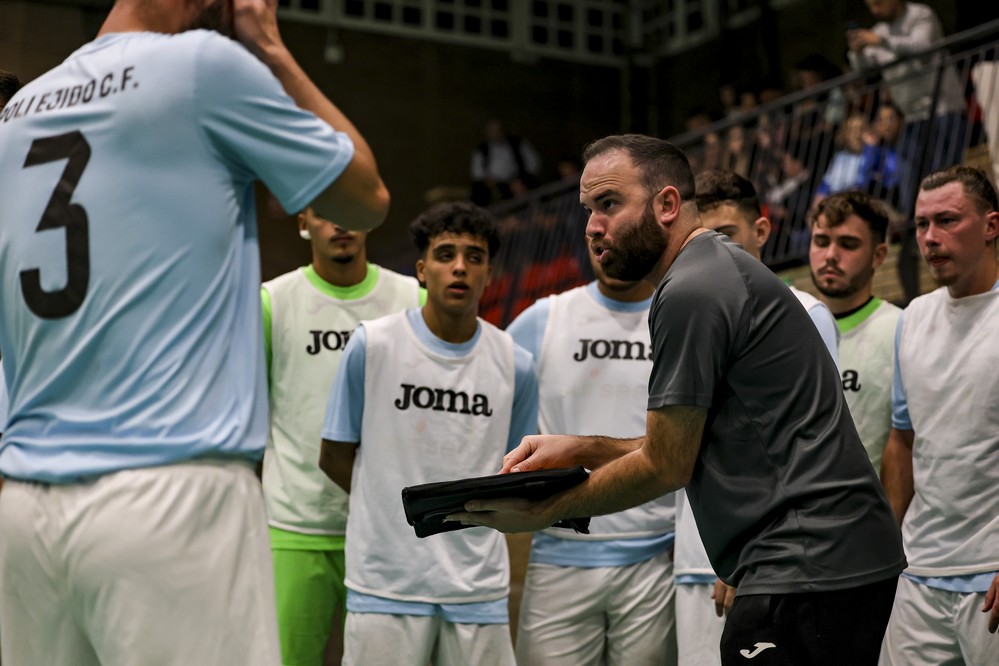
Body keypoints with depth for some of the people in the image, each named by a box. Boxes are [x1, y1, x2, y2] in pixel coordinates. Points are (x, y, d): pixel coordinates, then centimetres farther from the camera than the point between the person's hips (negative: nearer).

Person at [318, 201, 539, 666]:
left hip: (479, 588, 2)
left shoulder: (514, 366, 4)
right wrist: (400, 508, 6)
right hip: (386, 584, -2)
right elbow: (335, 458, 5)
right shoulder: (371, 345, -2)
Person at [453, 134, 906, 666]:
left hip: (805, 570, -10)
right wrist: (582, 449, 11)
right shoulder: (720, 270, 18)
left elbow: (666, 466, -10)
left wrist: (545, 512, 0)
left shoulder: (691, 292, -14)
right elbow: (689, 446, 19)